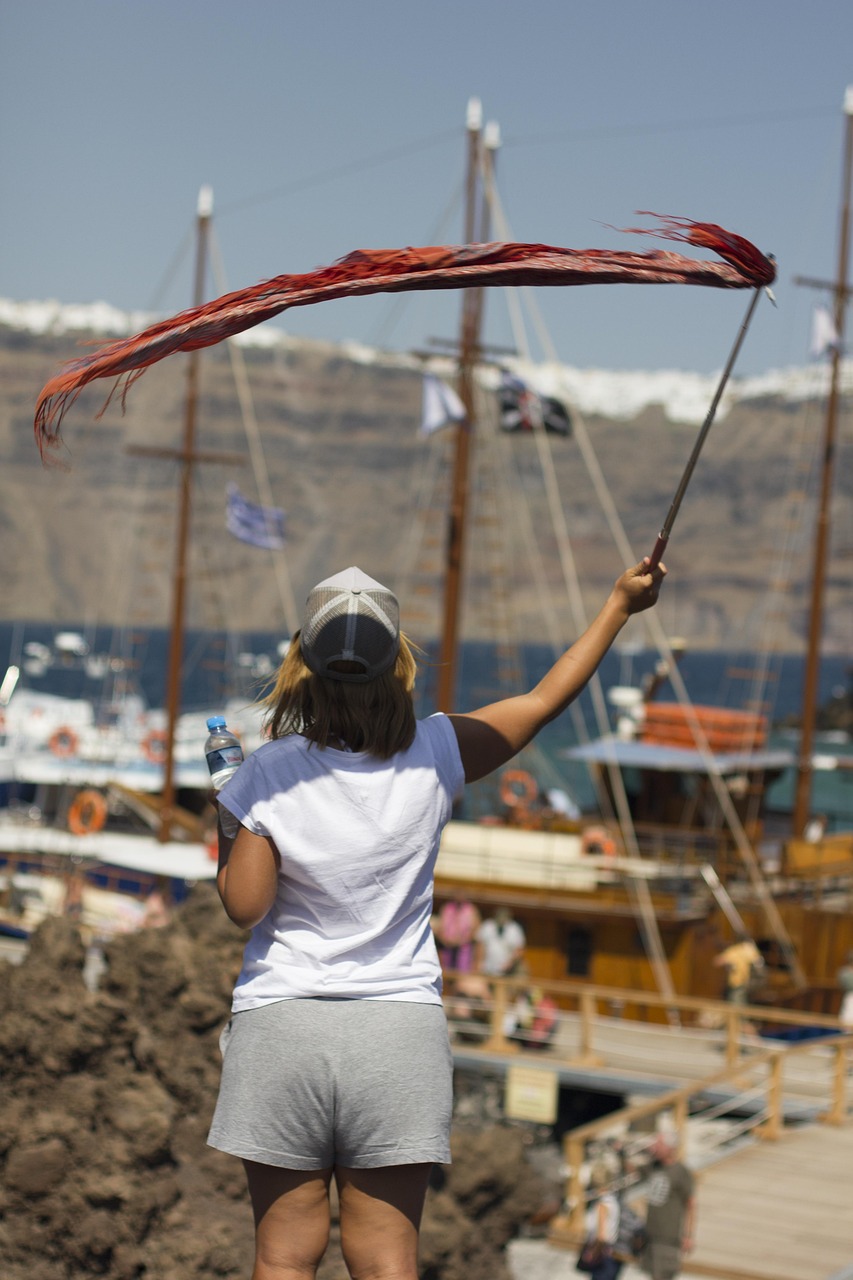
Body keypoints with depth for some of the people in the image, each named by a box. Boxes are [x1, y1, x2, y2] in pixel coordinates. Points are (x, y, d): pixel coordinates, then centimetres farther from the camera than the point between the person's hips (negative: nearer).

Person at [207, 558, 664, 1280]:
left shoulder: (268, 775, -9)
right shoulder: (435, 756, -5)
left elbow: (244, 906, -6)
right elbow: (545, 700, 7)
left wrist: (227, 827, 11)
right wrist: (621, 605, 15)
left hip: (282, 1025, -1)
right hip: (401, 1028, 1)